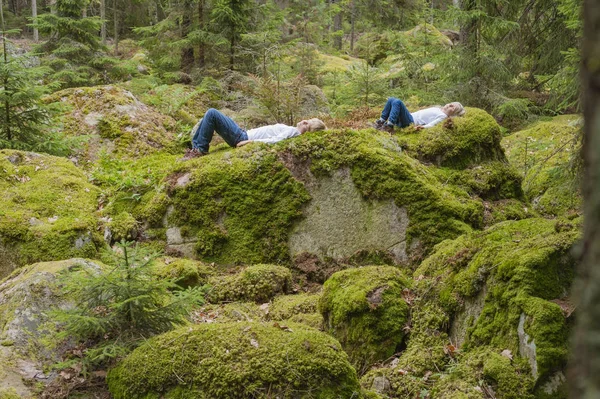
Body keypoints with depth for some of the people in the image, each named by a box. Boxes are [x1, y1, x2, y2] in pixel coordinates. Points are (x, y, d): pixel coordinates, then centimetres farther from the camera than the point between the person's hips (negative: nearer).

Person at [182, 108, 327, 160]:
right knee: (211, 114, 12)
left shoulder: (293, 131, -16)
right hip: (245, 135, 9)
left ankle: (200, 150, -7)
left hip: (243, 138, -9)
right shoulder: (291, 130, 13)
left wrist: (250, 141, -26)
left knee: (212, 113, -14)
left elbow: (274, 140, -27)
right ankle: (195, 147, 10)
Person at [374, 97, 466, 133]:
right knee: (391, 99, 3)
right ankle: (381, 121, -5)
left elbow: (431, 124, -17)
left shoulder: (442, 115, -3)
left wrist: (423, 127, -38)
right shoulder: (438, 109, 24)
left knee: (397, 102, -28)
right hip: (410, 116, 9)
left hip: (411, 122, -9)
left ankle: (389, 127, -29)